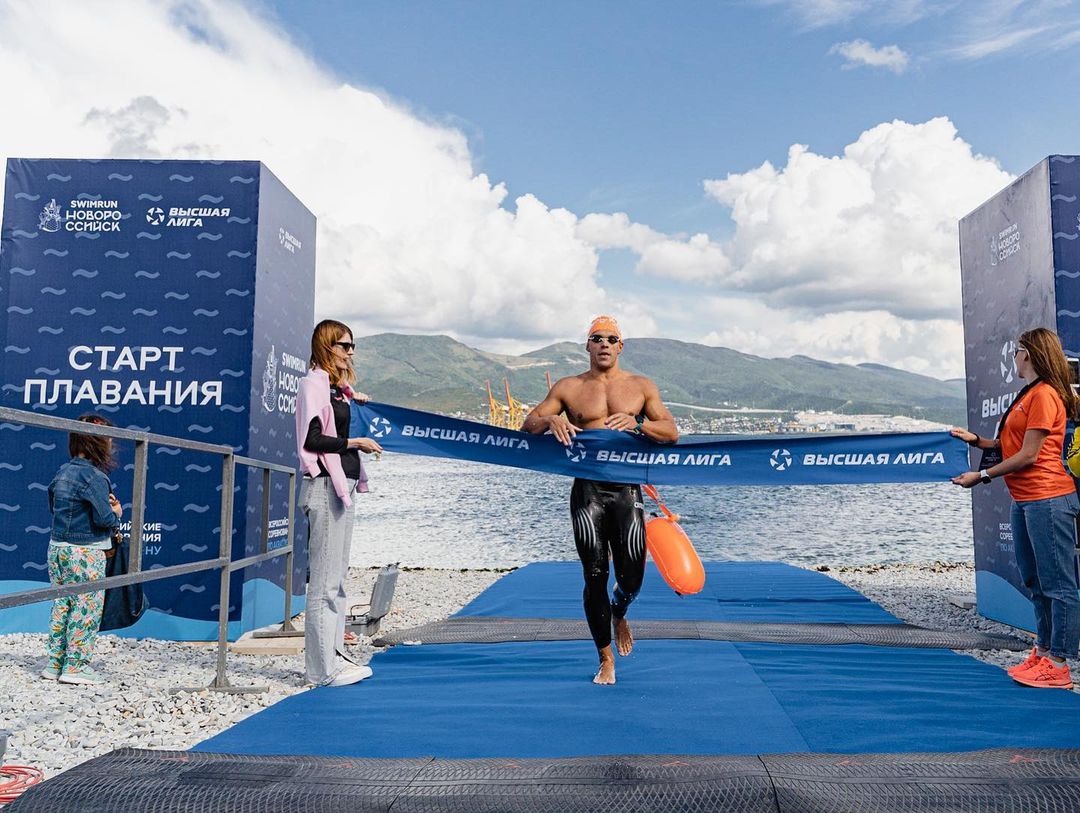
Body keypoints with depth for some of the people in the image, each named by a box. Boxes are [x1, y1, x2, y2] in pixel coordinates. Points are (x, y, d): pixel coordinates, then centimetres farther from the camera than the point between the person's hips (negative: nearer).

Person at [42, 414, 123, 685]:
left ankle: (54, 663, 22)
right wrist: (116, 513, -1)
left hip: (58, 548, 8)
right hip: (85, 553, -8)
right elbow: (105, 518, -23)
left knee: (61, 606, 15)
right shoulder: (94, 477, -18)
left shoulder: (63, 472, 8)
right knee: (86, 608, 2)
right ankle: (75, 666, 8)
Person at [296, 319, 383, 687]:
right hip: (324, 486, -10)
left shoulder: (336, 387, 18)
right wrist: (354, 442, -12)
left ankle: (334, 654, 23)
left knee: (336, 577, 14)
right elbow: (311, 439, -17)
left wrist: (355, 401, 11)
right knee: (324, 580, -5)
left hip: (342, 485, 10)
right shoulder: (313, 384, -9)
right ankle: (323, 668, 1)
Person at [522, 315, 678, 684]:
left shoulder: (641, 387, 10)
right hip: (587, 490, 0)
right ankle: (606, 660, 18)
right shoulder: (568, 388, 9)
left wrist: (636, 422, -16)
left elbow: (671, 433, 3)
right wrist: (551, 420, -15)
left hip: (627, 490, 0)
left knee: (631, 577, -1)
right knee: (595, 577, 1)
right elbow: (527, 427, 8)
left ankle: (618, 615, 37)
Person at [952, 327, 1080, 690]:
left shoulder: (1044, 394, -13)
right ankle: (1043, 653, 24)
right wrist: (976, 440, 8)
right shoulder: (1029, 395, 17)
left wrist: (981, 476, -11)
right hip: (1024, 501, 10)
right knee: (1035, 582, 15)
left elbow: (1028, 455, -16)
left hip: (1047, 500, -10)